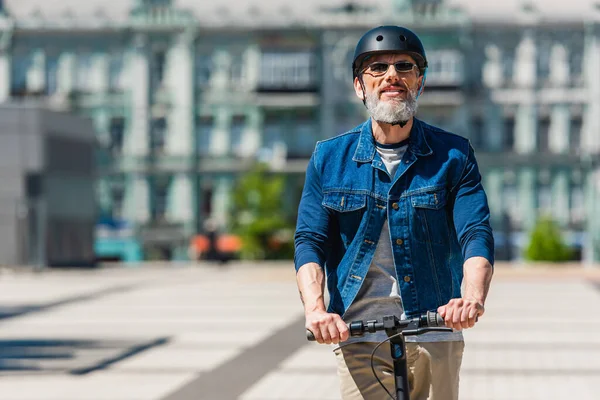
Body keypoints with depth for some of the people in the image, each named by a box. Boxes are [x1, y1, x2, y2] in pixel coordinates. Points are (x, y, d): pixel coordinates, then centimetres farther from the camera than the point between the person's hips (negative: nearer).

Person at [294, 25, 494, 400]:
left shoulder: (453, 155, 4)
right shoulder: (329, 157, 7)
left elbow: (476, 235, -7)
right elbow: (310, 240, 1)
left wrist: (473, 297, -28)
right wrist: (315, 308, -19)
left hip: (435, 336, 0)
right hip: (357, 338, 0)